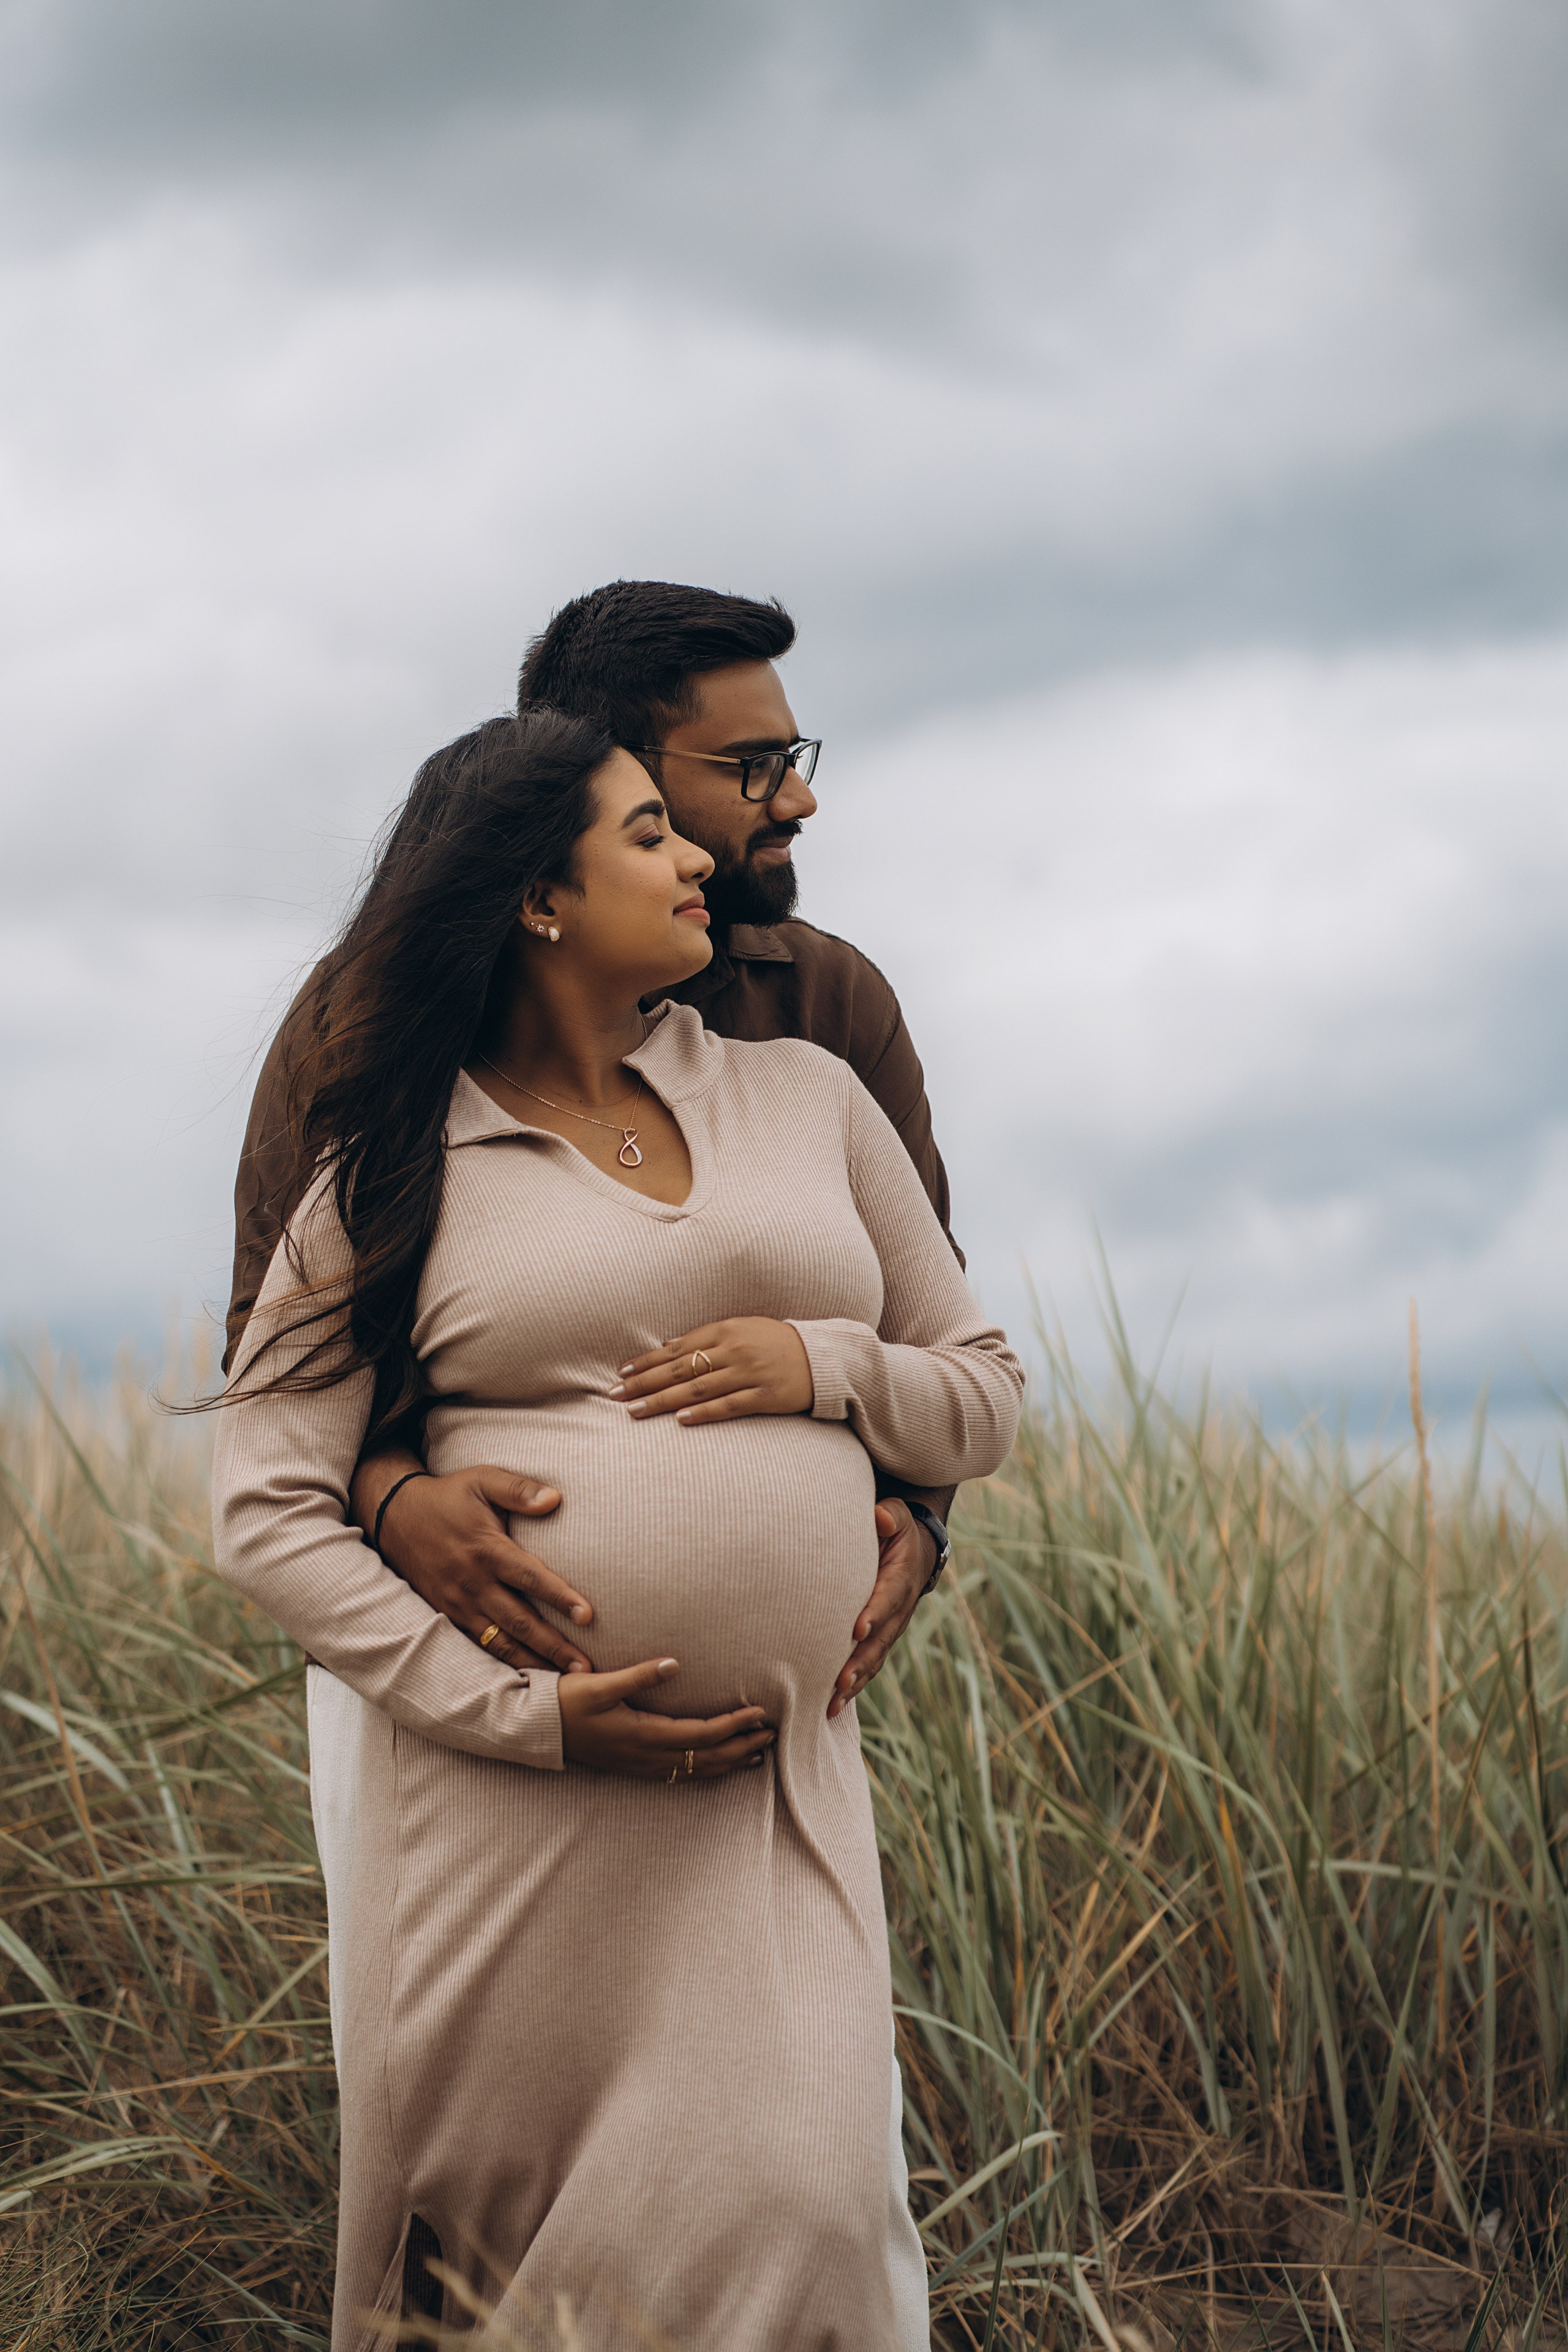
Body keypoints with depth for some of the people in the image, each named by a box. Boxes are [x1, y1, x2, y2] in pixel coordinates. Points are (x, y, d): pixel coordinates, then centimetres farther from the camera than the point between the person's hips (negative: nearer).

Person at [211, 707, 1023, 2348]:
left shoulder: (807, 1095, 14)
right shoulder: (396, 1168, 5)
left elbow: (985, 1396, 18)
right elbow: (265, 1508, -2)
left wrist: (825, 1368, -5)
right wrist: (526, 1714, -12)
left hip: (778, 1786, 2)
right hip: (501, 1793, -2)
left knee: (782, 2215, -10)